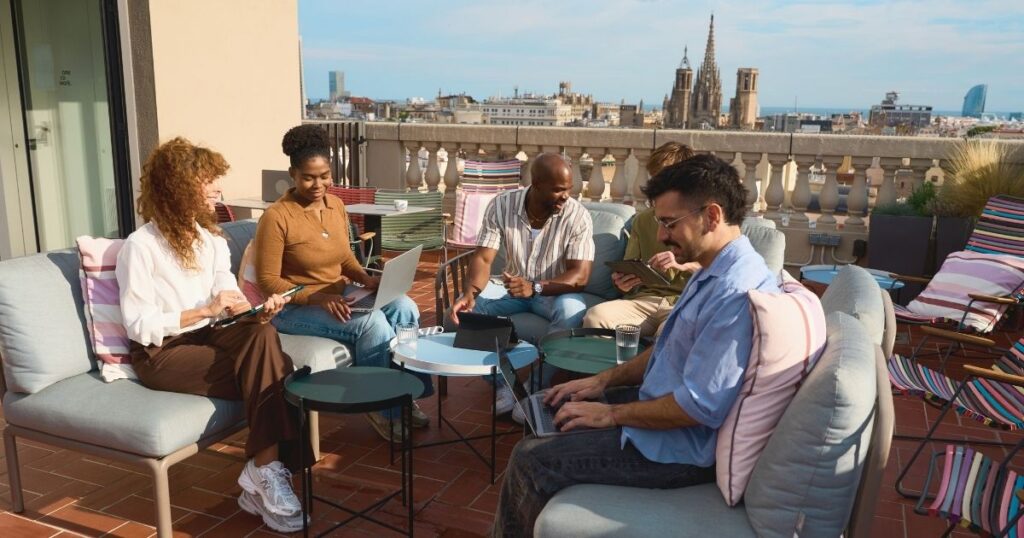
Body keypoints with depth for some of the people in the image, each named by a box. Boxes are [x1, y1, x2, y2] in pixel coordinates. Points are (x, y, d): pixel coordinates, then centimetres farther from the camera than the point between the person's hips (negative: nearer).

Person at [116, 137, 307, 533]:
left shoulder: (211, 238, 10)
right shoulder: (141, 246, -11)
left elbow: (230, 305, 5)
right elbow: (139, 327, -14)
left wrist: (258, 311, -17)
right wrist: (204, 311, -22)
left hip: (207, 336, 6)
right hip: (161, 353, -6)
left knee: (262, 335, -28)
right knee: (264, 373, -27)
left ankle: (265, 475, -27)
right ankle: (267, 475, -17)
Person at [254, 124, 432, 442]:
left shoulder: (336, 205, 4)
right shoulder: (276, 217, -16)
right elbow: (268, 282, -15)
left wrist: (366, 279, -6)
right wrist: (317, 297, -26)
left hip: (338, 296, 7)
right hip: (295, 307, -6)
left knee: (404, 308, -17)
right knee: (373, 324, -28)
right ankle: (383, 409, -9)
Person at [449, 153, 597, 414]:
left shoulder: (577, 215, -19)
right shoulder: (501, 206, -13)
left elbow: (580, 275, -24)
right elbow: (483, 257, -15)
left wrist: (535, 288, -40)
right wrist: (470, 292, -36)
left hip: (555, 292, -2)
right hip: (513, 287, 3)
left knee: (572, 310, -36)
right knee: (464, 307, -22)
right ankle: (504, 383, -10)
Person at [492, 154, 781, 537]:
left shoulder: (737, 291, -27)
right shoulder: (715, 272, 7)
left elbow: (700, 406, -29)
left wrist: (611, 414, -18)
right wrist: (604, 380, 8)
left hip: (682, 446, -10)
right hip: (662, 407, 10)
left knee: (530, 460, -10)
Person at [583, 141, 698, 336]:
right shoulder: (642, 220, 21)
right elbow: (628, 271, 20)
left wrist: (682, 265, -18)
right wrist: (622, 282, -5)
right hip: (645, 298, 3)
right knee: (595, 317, -28)